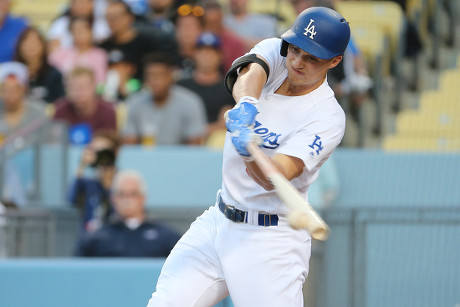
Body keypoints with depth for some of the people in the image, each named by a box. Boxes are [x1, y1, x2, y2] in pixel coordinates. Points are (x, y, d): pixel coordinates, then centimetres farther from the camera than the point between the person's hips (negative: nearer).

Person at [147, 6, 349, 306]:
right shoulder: (274, 52, 1)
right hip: (218, 222, 6)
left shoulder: (328, 117, -16)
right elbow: (249, 71, -24)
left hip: (270, 243, -6)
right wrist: (246, 104, -46)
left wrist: (250, 155, -49)